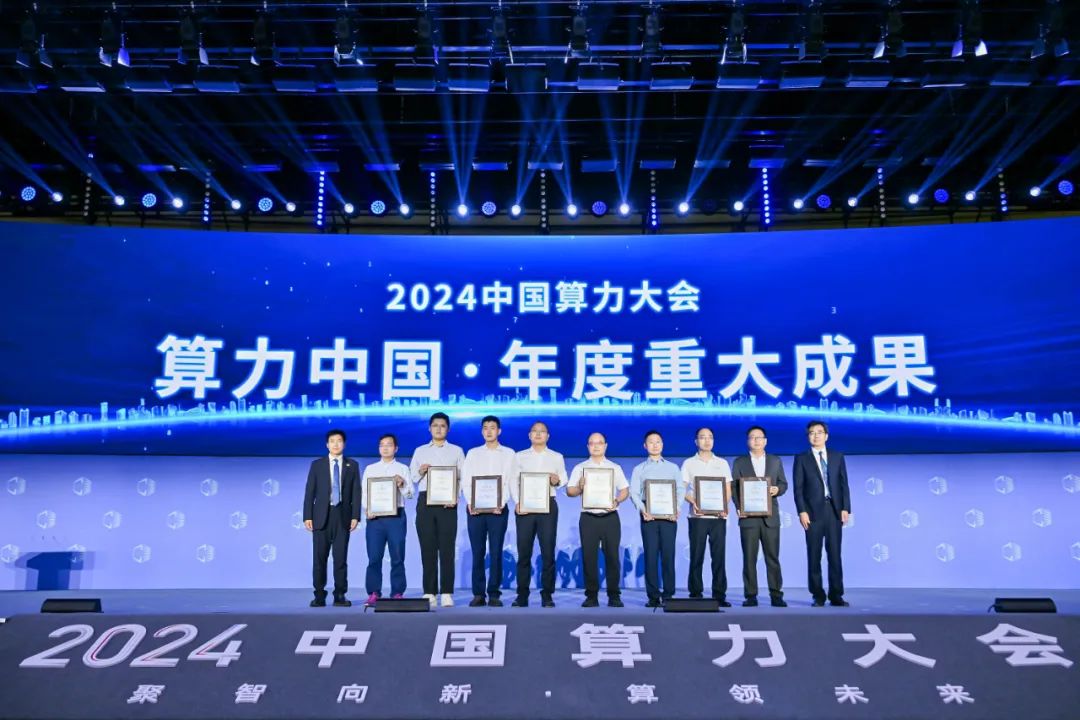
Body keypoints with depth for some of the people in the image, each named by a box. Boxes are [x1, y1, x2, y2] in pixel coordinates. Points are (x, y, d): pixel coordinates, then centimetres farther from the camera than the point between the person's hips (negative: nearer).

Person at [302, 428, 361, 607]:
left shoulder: (352, 465, 8)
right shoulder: (317, 464, 7)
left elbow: (356, 492, 4)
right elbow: (309, 492, 4)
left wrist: (355, 516, -5)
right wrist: (307, 516, -4)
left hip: (342, 516, 0)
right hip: (321, 516, 0)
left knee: (341, 558, 0)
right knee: (319, 558, 1)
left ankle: (340, 596, 7)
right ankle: (319, 596, 8)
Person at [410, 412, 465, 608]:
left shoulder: (456, 451, 10)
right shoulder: (420, 451, 16)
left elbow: (464, 477, 3)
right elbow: (411, 476, 11)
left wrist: (455, 498, -10)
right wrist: (420, 471, -10)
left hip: (447, 502, -2)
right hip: (425, 501, 2)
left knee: (447, 548, -4)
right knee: (427, 547, 1)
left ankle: (446, 592, -2)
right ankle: (429, 592, 6)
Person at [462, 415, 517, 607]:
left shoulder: (509, 454, 9)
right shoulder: (473, 453, 13)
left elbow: (512, 481, 0)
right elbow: (465, 481, 6)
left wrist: (502, 503, -14)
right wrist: (469, 503, -10)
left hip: (498, 509, -1)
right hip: (475, 509, 1)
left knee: (496, 552, 0)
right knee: (477, 552, 2)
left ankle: (494, 594, 5)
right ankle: (478, 594, 8)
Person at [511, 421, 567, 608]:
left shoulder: (557, 457, 15)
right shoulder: (520, 456, 13)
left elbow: (564, 479, 7)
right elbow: (513, 480, 4)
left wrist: (557, 480, -17)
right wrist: (517, 502, -11)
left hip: (548, 505, 0)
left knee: (548, 551, -1)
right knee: (524, 551, -1)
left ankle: (547, 595, 5)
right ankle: (522, 595, 5)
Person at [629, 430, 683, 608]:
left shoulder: (673, 467, 15)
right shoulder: (639, 469, 12)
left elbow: (681, 489, 8)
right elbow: (634, 493, 3)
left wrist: (677, 508, -9)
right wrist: (642, 509, -14)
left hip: (669, 515, 1)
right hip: (649, 515, 0)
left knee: (668, 555, -3)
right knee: (650, 556, -3)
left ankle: (669, 595, 3)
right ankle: (653, 596, 1)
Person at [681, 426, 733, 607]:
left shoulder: (722, 463, 12)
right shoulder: (689, 463, 7)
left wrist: (725, 506, -9)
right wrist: (693, 503, -15)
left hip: (718, 516, 1)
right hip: (698, 516, -1)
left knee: (718, 556, -1)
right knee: (696, 556, 0)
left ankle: (719, 595, 4)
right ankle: (695, 594, 7)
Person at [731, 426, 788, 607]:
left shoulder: (775, 461, 13)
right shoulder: (739, 462, 8)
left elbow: (783, 483, 12)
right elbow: (734, 487, 3)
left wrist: (777, 489, -11)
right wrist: (739, 508, -11)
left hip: (770, 516, 1)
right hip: (748, 516, -1)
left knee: (773, 557, 1)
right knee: (749, 558, 0)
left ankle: (776, 595, 6)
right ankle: (751, 595, 5)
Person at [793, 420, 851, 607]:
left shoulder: (837, 456, 11)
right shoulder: (801, 458, 5)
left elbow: (844, 484, 8)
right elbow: (798, 488, -1)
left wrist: (845, 508, -2)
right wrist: (802, 511, -10)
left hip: (834, 510, 2)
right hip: (813, 512, -2)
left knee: (835, 554, 3)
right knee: (814, 556, 2)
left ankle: (836, 596, 9)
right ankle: (818, 596, 8)